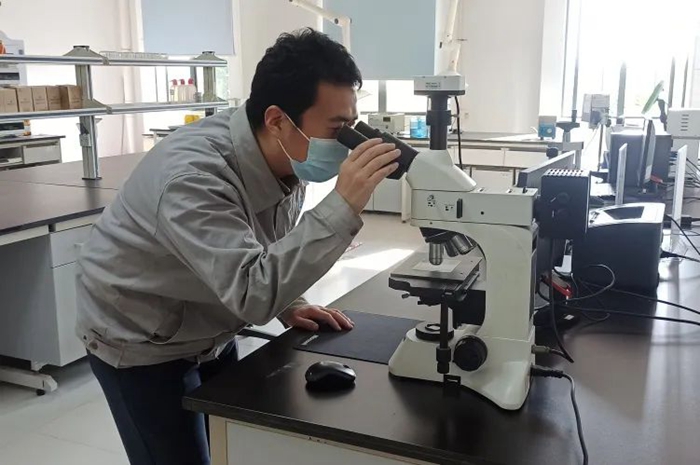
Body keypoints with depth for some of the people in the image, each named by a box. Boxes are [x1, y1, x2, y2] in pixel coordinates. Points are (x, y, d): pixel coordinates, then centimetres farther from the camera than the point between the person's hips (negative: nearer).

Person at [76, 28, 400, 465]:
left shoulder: (290, 158, -12)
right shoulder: (191, 176, -36)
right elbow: (253, 292, -43)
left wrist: (288, 304, -8)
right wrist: (342, 207, -45)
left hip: (209, 333, 7)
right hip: (141, 346, -7)